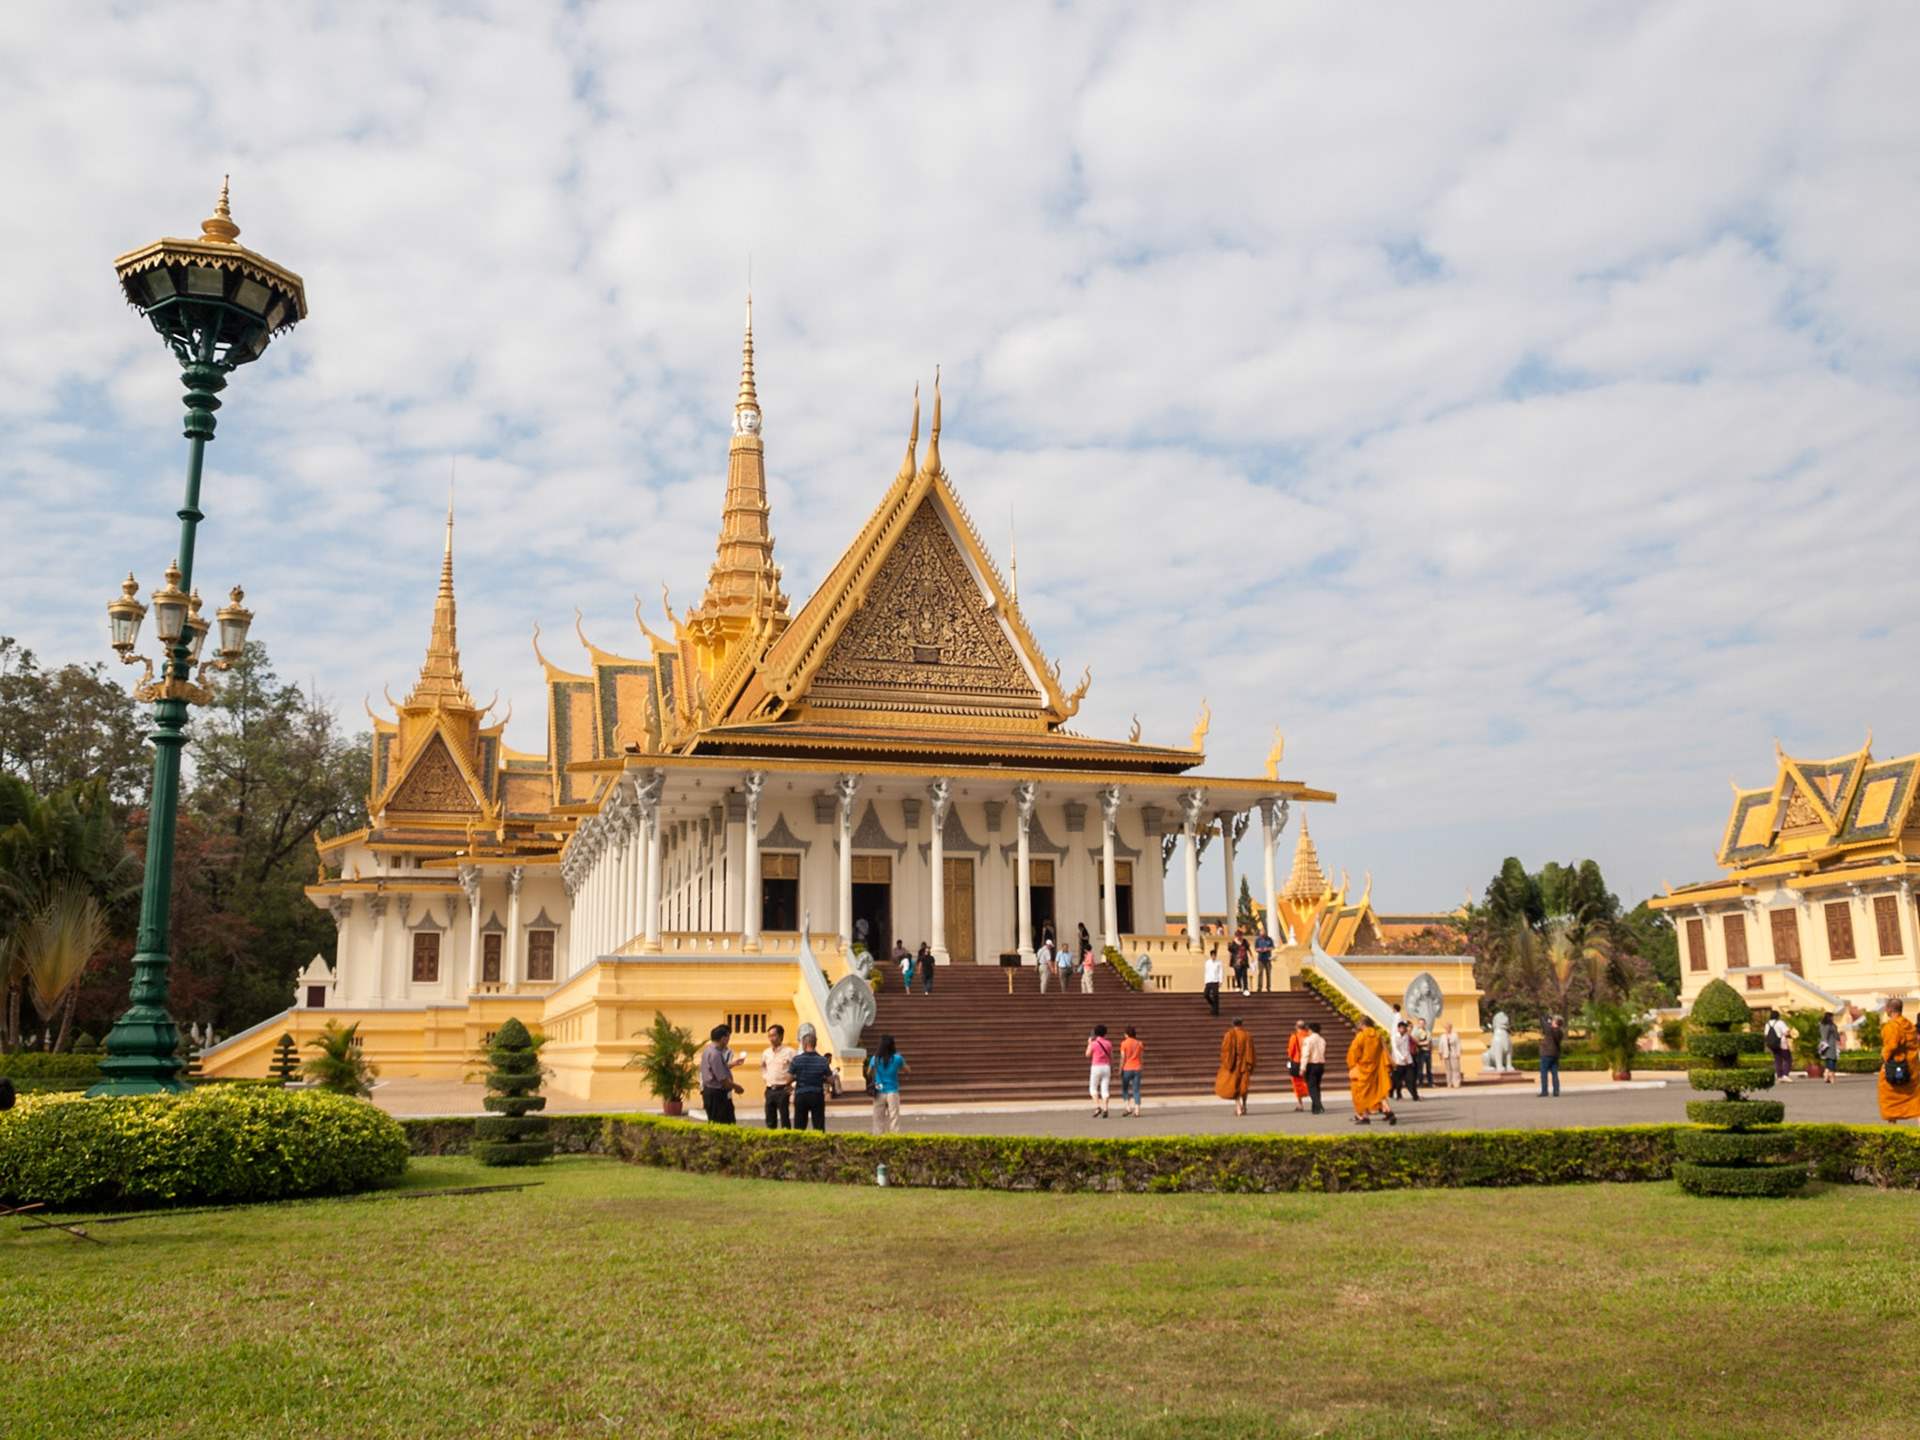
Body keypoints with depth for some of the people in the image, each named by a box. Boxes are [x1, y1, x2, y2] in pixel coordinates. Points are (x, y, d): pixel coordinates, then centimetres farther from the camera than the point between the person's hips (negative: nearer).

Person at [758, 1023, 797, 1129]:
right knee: (770, 1121, 9)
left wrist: (791, 1084, -10)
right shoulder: (766, 1053, 11)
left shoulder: (789, 1052, -7)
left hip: (782, 1090, -6)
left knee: (785, 1119, -5)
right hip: (769, 1090, 6)